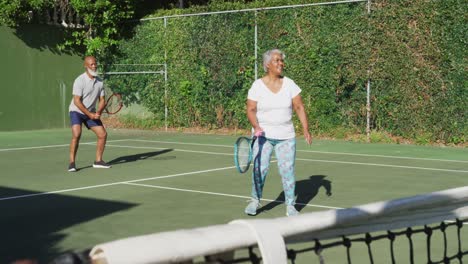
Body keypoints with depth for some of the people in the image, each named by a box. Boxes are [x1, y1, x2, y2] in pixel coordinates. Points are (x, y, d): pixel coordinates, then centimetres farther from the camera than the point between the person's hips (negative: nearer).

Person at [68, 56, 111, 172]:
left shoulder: (99, 81, 0)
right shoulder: (80, 80, -19)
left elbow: (102, 100, 4)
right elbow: (77, 101, -22)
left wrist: (98, 112, -15)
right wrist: (90, 114, -24)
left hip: (92, 113, 6)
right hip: (77, 111, -6)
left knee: (103, 134, 0)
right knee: (76, 135, -23)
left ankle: (98, 161, 13)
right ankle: (72, 163, -15)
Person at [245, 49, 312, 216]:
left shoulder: (289, 84, 2)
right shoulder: (257, 86, -3)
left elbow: (299, 108, 3)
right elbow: (251, 110, -4)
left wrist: (306, 130, -5)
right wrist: (256, 127, -22)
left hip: (286, 136, 2)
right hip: (263, 135, -1)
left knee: (287, 170, -3)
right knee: (260, 168, -8)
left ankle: (290, 206, 8)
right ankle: (255, 201, 13)